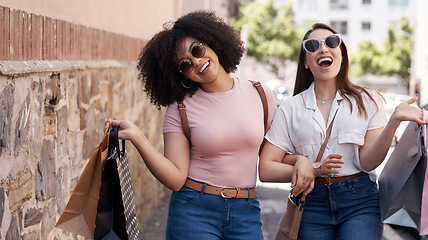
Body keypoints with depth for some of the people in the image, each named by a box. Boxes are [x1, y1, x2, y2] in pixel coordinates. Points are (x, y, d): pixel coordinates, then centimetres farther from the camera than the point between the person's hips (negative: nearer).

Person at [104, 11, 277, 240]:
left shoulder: (260, 95, 3)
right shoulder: (180, 108, -3)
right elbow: (176, 179, -11)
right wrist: (136, 136, -20)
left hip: (246, 213, 2)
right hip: (193, 212, -2)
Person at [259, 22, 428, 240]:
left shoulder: (367, 101, 6)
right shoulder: (290, 109, 5)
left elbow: (367, 162, -6)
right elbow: (265, 170, 0)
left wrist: (394, 120, -19)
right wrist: (313, 170, -12)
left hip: (359, 203, -1)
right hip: (311, 204, 1)